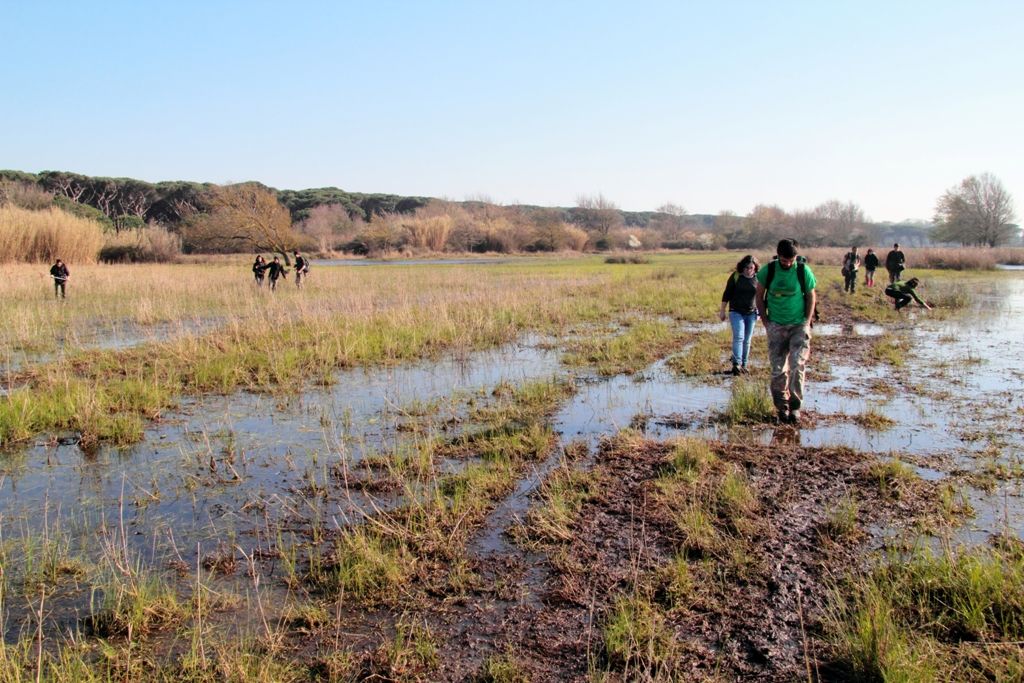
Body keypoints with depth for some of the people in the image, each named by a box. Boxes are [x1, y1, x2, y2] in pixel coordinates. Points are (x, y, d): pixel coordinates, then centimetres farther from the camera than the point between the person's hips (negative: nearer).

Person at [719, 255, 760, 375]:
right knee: (738, 337, -16)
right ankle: (736, 364, -23)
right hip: (736, 312, -3)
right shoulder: (735, 276, -5)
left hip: (751, 313, 3)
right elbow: (726, 294, 0)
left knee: (747, 340, 7)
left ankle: (743, 365, 15)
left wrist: (759, 312, 15)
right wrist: (722, 310, -1)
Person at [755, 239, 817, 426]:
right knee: (778, 369, 3)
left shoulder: (804, 271, -6)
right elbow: (759, 296, 6)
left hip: (799, 325, -1)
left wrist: (807, 322, -3)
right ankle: (782, 407, 16)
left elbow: (811, 296, 4)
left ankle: (795, 406, -1)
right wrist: (765, 322, 1)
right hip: (776, 326, 1)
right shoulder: (768, 271, -5)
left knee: (797, 365, -11)